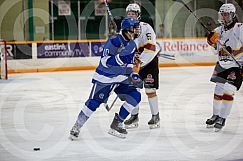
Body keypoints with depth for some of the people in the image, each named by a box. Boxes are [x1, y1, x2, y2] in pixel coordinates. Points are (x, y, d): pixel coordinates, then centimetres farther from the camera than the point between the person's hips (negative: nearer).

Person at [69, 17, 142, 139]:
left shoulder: (132, 45, 5)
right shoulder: (114, 41, -19)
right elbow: (105, 61, -26)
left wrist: (133, 76, -1)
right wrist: (120, 57, -37)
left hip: (121, 78, 7)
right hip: (105, 77, -7)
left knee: (135, 96, -6)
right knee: (94, 102, -11)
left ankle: (116, 124, 4)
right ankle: (77, 127, 5)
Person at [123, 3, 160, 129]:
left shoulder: (145, 28, -17)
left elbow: (150, 48, -25)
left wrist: (139, 62, -28)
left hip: (150, 61, -6)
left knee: (150, 89, -10)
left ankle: (155, 116, 1)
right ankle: (134, 117, 13)